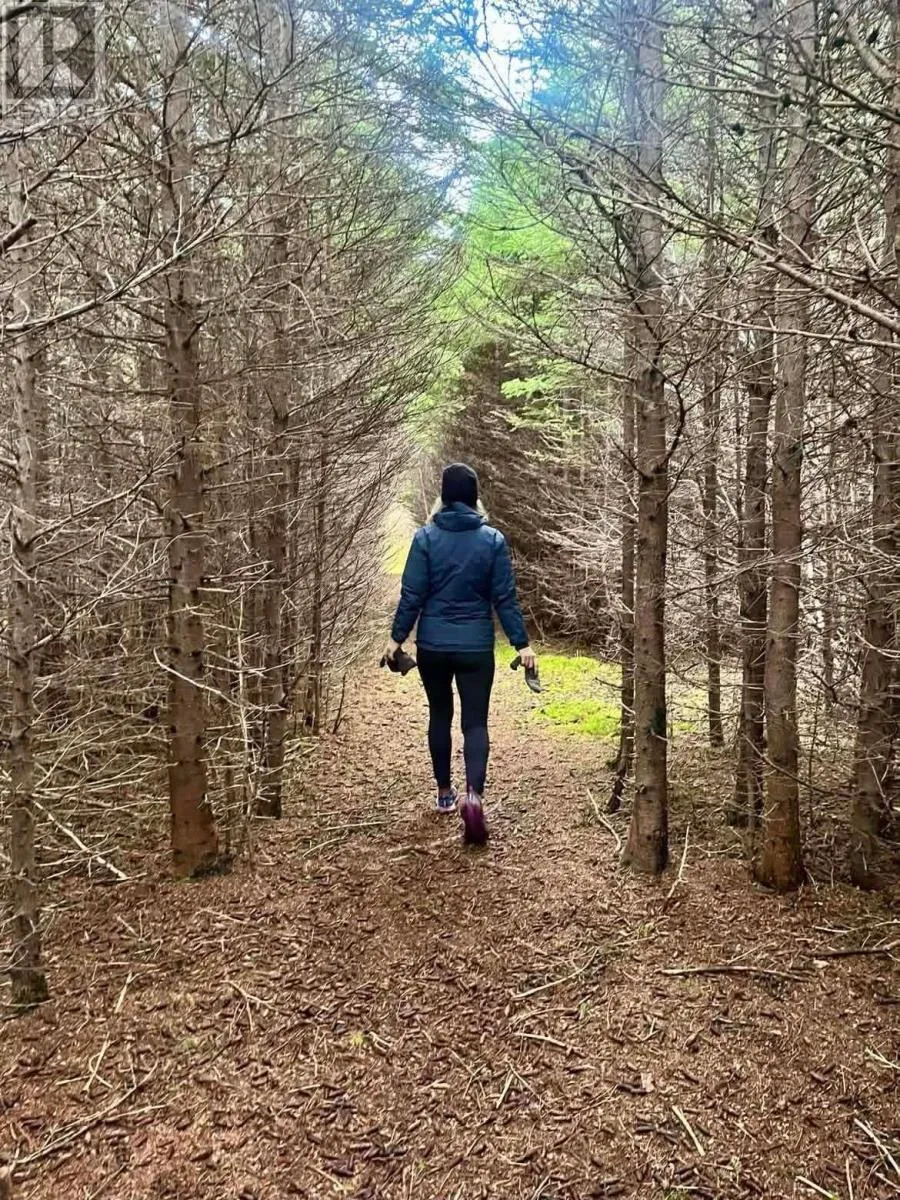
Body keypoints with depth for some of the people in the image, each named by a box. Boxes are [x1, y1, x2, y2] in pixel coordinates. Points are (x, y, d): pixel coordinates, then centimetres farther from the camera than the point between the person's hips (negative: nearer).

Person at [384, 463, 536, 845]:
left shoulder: (426, 537, -5)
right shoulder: (493, 540, -4)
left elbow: (412, 594, -6)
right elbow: (505, 598, -4)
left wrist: (397, 637, 3)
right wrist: (521, 643, 1)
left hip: (432, 645, 1)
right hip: (476, 647, -1)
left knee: (440, 714, 18)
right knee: (475, 722, 2)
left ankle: (445, 793, 29)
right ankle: (473, 795, -19)